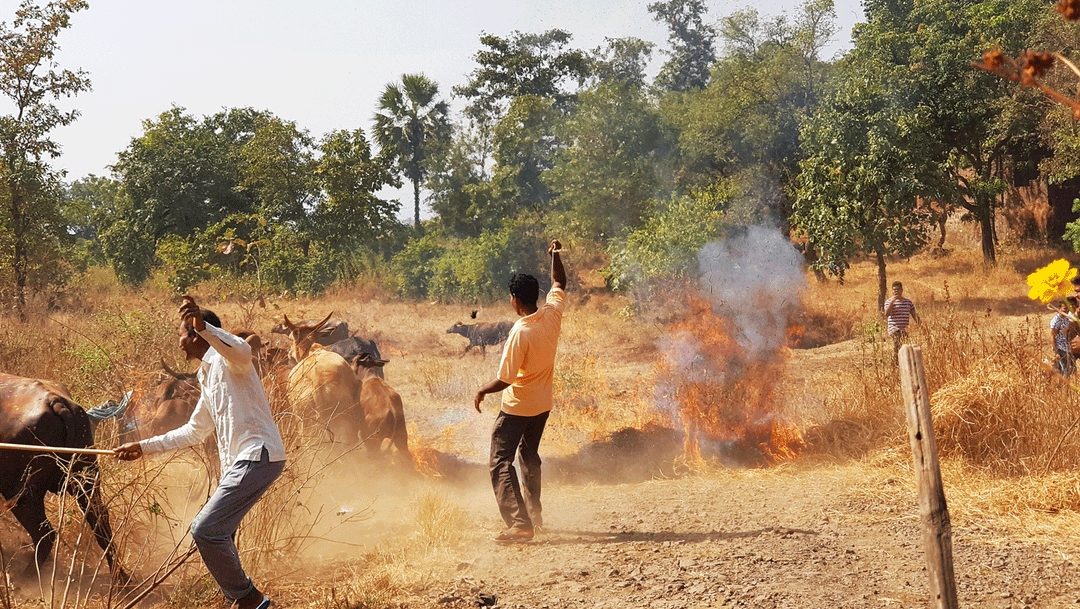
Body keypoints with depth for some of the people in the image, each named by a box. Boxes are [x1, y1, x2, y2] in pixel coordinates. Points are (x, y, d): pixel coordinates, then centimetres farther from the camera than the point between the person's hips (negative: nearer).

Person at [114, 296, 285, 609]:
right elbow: (193, 431, 33)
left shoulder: (227, 359, -5)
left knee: (205, 530, -14)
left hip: (259, 456, -10)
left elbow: (242, 351, -34)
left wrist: (203, 326, -48)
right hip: (241, 462, 10)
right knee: (216, 533, 14)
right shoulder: (209, 376, 25)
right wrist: (144, 447, 33)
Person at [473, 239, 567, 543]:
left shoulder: (520, 331, -26)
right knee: (529, 455, 26)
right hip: (543, 403, 8)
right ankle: (534, 514, 35)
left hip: (517, 406, -8)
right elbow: (559, 284, 15)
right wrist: (555, 256, 19)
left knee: (500, 462, -4)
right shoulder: (552, 313, -8)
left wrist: (481, 391, -7)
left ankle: (519, 524, -15)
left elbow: (504, 379, -22)